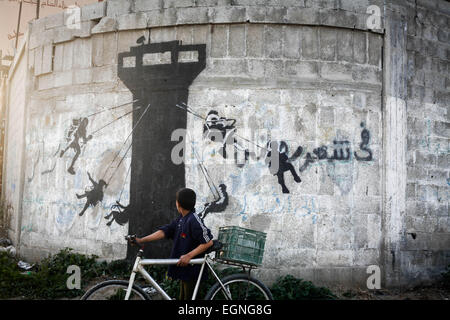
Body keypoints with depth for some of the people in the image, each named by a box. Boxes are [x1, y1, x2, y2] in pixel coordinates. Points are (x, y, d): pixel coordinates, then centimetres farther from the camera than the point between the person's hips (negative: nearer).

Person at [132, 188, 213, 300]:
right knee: (182, 296, 18)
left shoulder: (194, 220, -20)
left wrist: (189, 255, -25)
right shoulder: (180, 219, 8)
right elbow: (163, 232, 2)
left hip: (192, 269, -9)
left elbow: (208, 242, -22)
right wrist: (141, 240, -6)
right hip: (184, 267, 9)